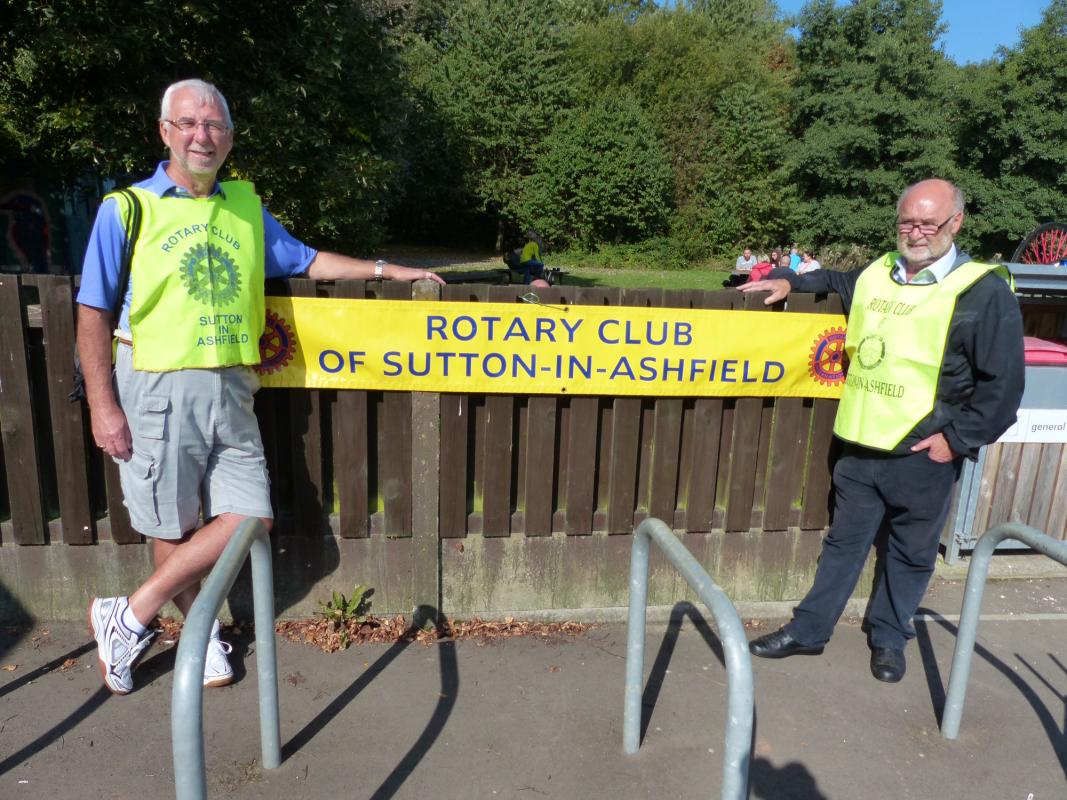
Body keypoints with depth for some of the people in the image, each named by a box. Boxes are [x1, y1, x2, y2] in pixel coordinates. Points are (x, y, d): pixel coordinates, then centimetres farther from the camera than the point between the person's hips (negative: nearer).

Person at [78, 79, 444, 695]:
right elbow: (94, 315, -2)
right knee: (171, 527, 5)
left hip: (230, 389, 5)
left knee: (249, 516, 2)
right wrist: (103, 407, -7)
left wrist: (385, 269, 13)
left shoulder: (245, 205, 12)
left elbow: (305, 260, 20)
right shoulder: (127, 209, -1)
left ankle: (130, 616, 18)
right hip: (158, 390, -4)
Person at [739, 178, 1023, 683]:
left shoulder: (984, 292, -8)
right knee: (844, 541, 15)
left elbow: (1002, 383, -9)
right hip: (861, 446, 4)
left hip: (924, 455, -4)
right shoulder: (876, 275, 8)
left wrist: (959, 438, -12)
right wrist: (789, 281, 18)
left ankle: (889, 638, 33)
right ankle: (808, 630, 27)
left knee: (911, 553, 13)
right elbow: (837, 281, 33)